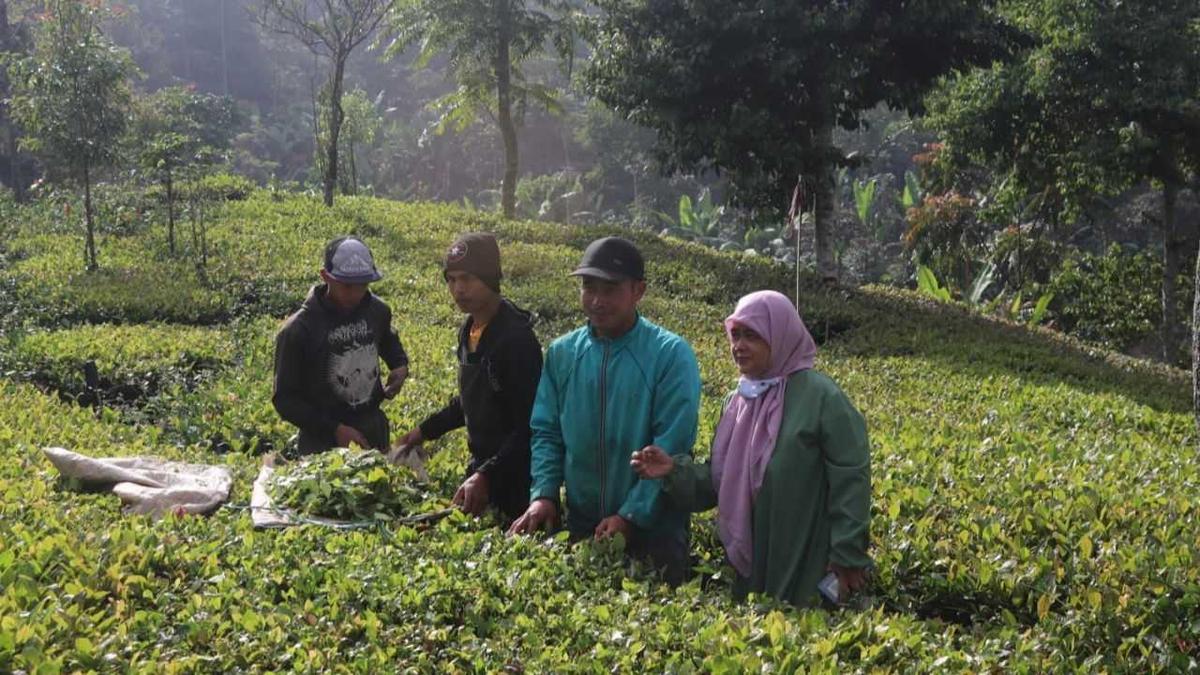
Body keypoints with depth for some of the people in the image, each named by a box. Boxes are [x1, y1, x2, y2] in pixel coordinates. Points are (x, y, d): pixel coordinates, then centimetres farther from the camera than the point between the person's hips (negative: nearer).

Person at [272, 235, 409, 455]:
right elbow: (284, 399, -11)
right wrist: (335, 429, -20)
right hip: (323, 442, -4)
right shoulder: (298, 330, -15)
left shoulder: (377, 311, -1)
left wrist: (400, 365, 2)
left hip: (374, 434, 5)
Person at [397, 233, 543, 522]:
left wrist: (486, 475, -31)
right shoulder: (469, 331, 7)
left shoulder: (517, 338, -21)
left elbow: (529, 425, -25)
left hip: (514, 477, -8)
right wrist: (426, 430, 17)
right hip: (480, 467, 8)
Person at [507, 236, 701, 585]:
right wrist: (543, 494, -9)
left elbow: (671, 446, -17)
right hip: (581, 524, 4)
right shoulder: (562, 353, 3)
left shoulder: (671, 354, -12)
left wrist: (632, 515, -21)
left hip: (652, 528, -4)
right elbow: (546, 432, 6)